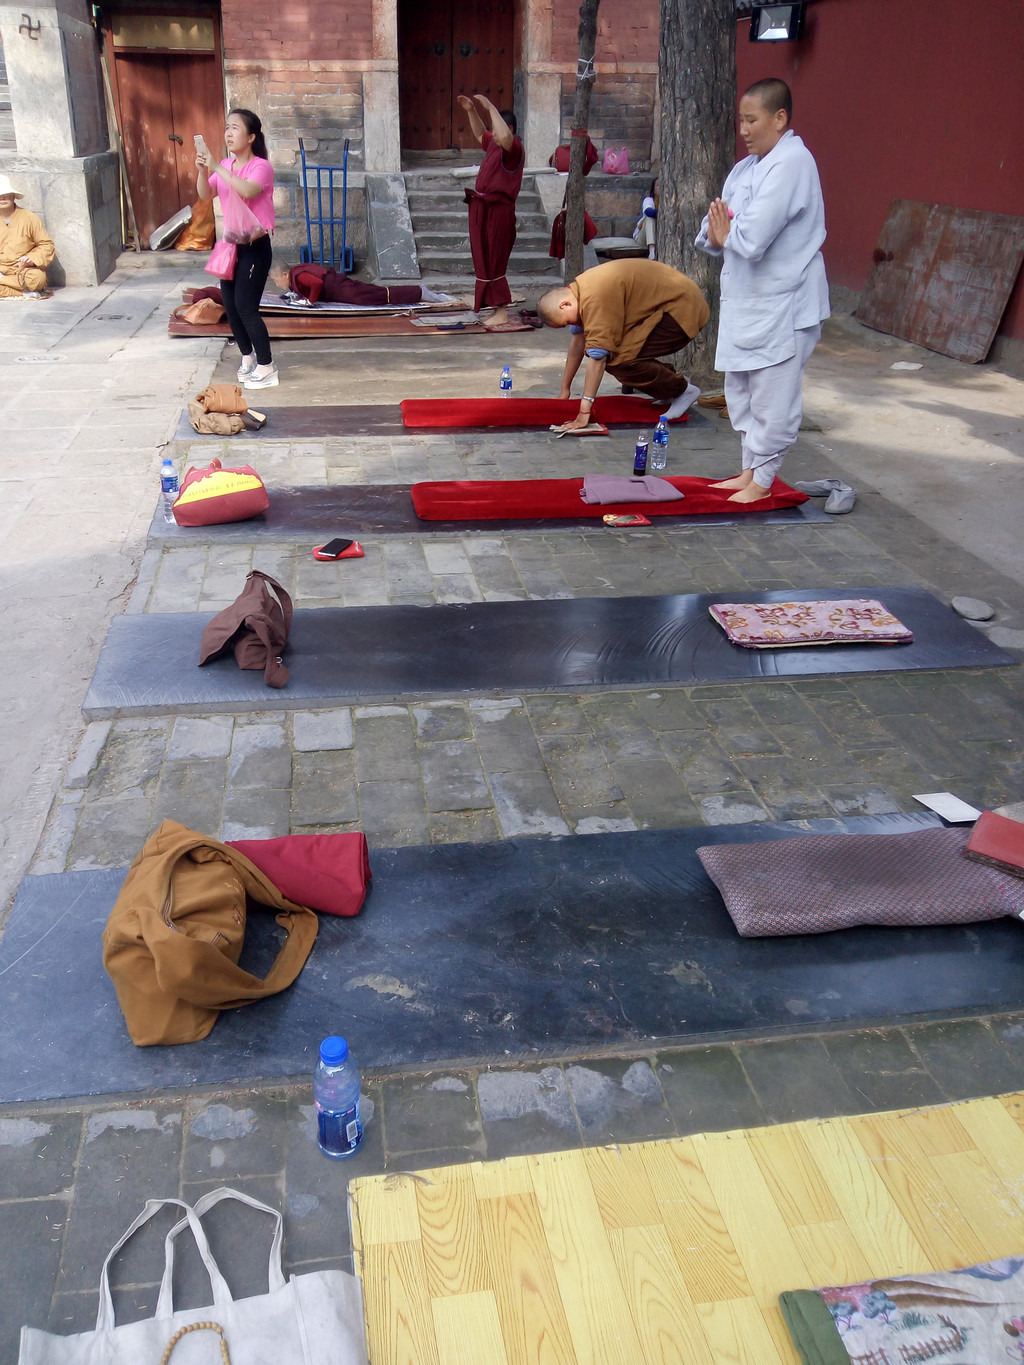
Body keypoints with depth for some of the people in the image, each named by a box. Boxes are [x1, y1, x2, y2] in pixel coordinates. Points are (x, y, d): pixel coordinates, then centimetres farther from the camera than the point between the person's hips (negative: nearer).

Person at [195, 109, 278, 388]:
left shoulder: (261, 166, -12)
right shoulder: (225, 166, 10)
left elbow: (247, 190, -31)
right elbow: (205, 194, 2)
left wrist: (216, 167, -31)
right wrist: (202, 171, -16)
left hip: (255, 246, -7)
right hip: (230, 244, 7)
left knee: (245, 307, -11)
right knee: (230, 305, 9)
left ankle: (266, 367, -1)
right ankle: (248, 357, 27)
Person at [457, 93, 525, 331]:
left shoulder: (514, 149, -12)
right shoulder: (493, 145, 14)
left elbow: (505, 137, -36)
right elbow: (480, 133, 35)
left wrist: (490, 108, -27)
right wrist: (471, 111, 22)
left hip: (498, 211, -10)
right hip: (482, 210, 10)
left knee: (493, 263, -7)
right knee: (485, 262, 13)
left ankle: (502, 313, -2)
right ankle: (498, 309, 20)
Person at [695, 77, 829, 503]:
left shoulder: (792, 163, -15)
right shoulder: (746, 167, 13)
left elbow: (753, 237, -26)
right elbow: (715, 231, 14)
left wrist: (726, 233, -6)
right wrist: (715, 234, -9)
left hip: (782, 304, -9)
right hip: (744, 297, 10)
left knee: (772, 397, -2)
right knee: (740, 391, 16)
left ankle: (762, 480, 9)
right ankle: (749, 470, 29)